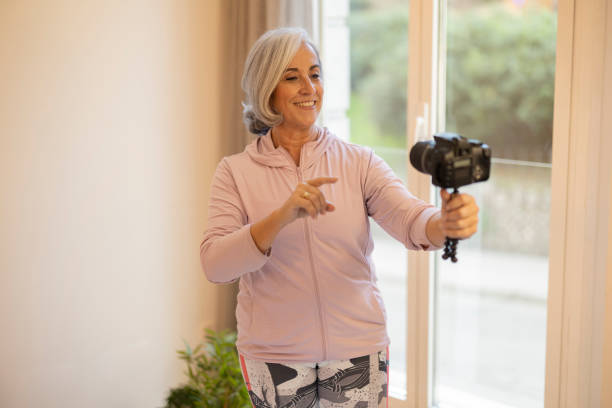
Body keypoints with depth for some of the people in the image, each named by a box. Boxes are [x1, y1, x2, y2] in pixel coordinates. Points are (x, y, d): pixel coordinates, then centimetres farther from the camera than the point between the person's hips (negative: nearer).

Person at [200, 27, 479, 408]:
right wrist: (282, 217, -29)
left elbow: (409, 219, -17)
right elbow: (214, 264, -15)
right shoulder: (237, 172, -3)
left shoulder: (359, 162, -1)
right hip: (274, 356, -1)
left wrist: (446, 222, -40)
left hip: (359, 349, 1)